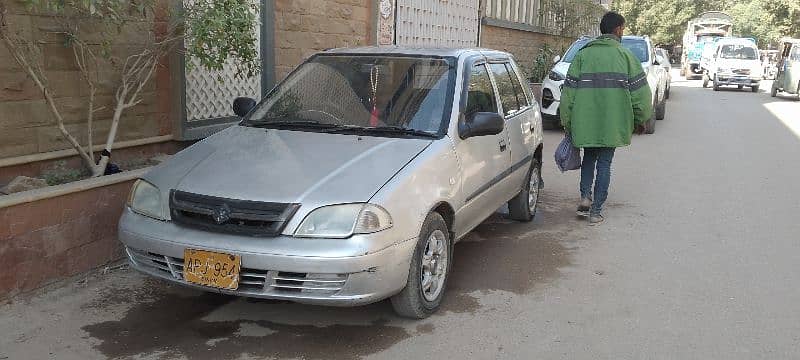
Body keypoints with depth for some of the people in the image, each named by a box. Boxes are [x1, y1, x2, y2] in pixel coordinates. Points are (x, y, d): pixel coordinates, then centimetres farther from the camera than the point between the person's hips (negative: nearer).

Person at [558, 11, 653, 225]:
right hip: (612, 123, -1)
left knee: (589, 158, 21)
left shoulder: (583, 55, 4)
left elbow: (568, 92, 2)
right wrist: (641, 120, 11)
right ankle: (596, 211, 9)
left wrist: (567, 122, 9)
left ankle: (585, 197, 6)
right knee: (604, 163, 8)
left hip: (585, 122, 2)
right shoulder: (625, 56, -1)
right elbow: (640, 92, -1)